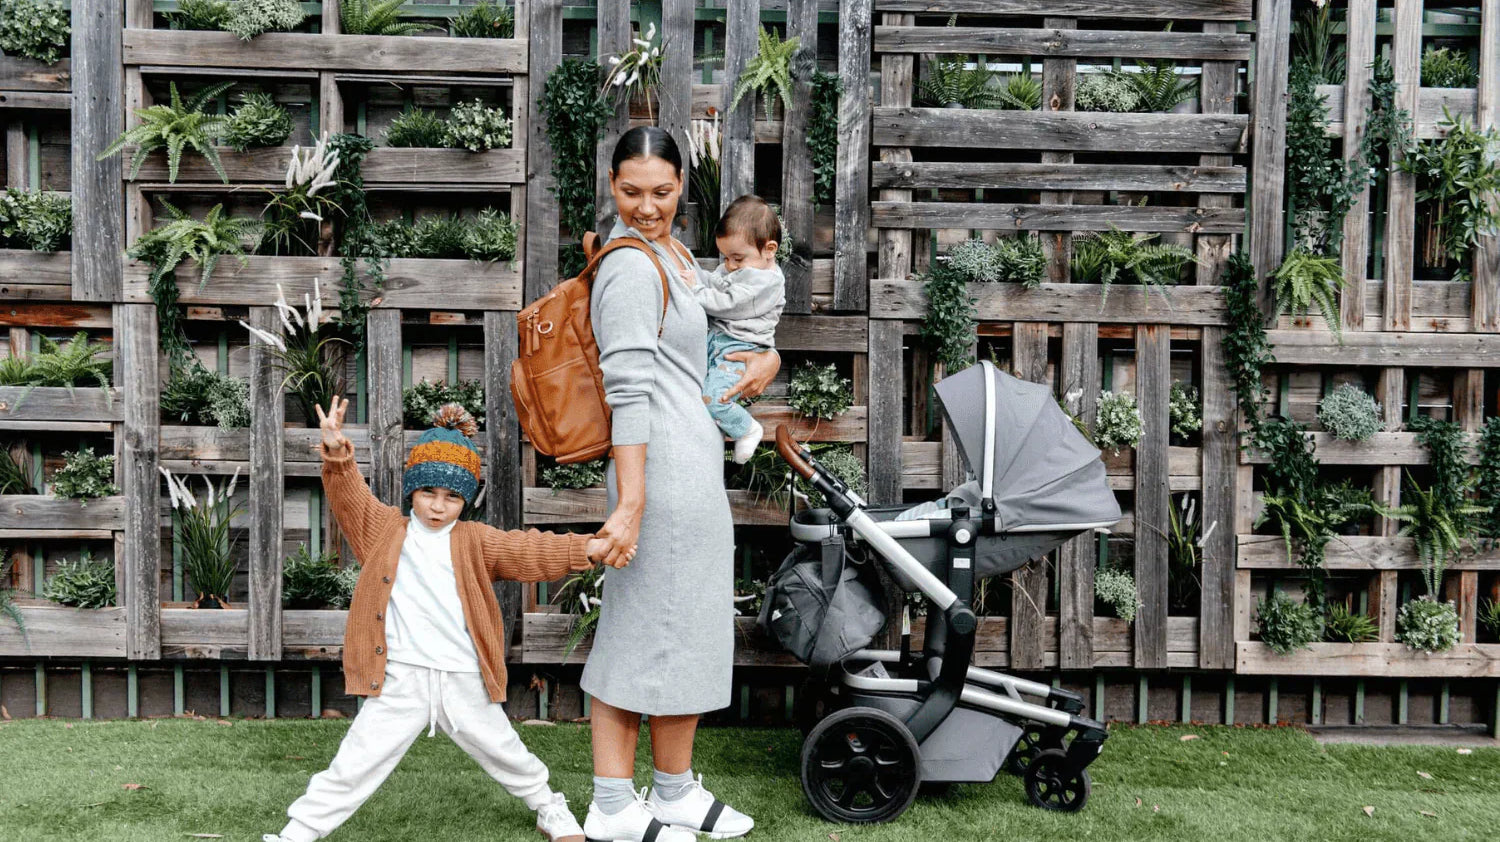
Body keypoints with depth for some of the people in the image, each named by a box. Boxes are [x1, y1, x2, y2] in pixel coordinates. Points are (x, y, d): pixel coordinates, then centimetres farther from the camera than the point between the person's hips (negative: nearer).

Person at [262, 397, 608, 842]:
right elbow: (350, 498, -6)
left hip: (465, 683, 1)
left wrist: (587, 548, -23)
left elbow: (528, 551, -9)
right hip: (399, 681, -1)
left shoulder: (474, 540, 2)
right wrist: (337, 452, -24)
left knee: (507, 756, 18)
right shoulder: (385, 530, 5)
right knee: (353, 765, 1)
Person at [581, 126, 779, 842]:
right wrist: (632, 501, -23)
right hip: (675, 471, -10)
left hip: (672, 468, 10)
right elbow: (629, 391, -19)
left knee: (633, 633, 13)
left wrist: (768, 358, 8)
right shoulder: (632, 268, -12)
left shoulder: (672, 253, 18)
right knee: (680, 631, 4)